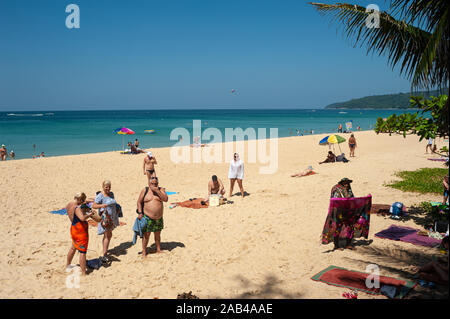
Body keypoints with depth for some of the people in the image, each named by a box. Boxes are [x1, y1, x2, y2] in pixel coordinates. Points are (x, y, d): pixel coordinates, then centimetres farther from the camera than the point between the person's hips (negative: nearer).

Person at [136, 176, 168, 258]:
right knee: (146, 235, -2)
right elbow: (139, 202, 4)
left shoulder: (161, 190, 2)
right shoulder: (144, 191, 0)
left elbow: (166, 199, -13)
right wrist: (140, 213, -7)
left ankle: (158, 249, 28)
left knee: (157, 234, 14)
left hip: (159, 218, 2)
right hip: (147, 217, -2)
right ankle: (144, 252, 8)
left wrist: (157, 191, -19)